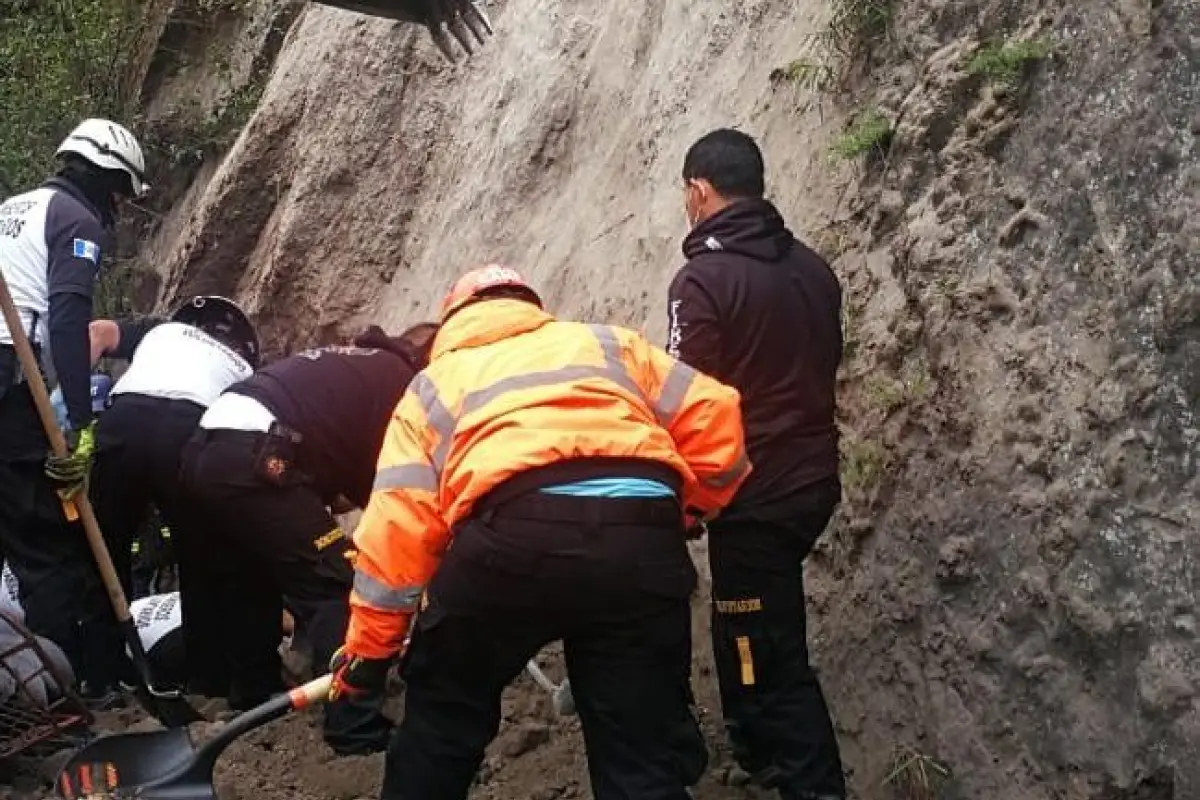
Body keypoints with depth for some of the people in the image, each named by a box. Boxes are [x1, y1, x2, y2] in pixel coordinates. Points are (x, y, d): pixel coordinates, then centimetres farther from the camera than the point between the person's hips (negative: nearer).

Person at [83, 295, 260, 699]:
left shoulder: (159, 328, 38)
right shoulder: (243, 367, 37)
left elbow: (96, 333, 17)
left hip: (125, 420, 0)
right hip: (195, 433, 0)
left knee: (105, 549, 21)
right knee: (203, 558, 21)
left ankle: (103, 676, 23)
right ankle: (209, 678, 26)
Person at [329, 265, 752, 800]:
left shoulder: (436, 382, 29)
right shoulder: (609, 344, 33)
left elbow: (398, 522, 17)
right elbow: (713, 413, 21)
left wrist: (369, 651, 24)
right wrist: (689, 511, 37)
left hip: (515, 533, -1)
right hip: (641, 537, 2)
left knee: (442, 720, 22)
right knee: (645, 754, 11)